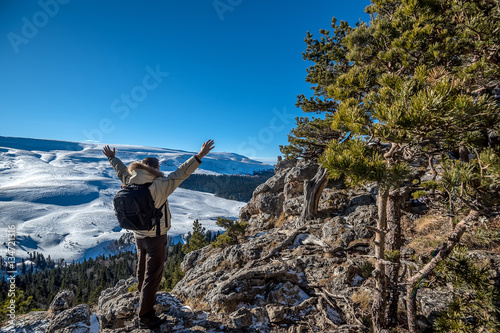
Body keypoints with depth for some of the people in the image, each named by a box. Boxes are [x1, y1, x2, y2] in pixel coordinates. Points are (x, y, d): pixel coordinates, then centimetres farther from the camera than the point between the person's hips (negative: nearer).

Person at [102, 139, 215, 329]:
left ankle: (144, 299, 50)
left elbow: (122, 171, 11)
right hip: (156, 238, -8)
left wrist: (111, 158, 30)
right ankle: (145, 317, 20)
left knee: (143, 271, 27)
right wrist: (199, 156, -37)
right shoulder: (158, 186, -27)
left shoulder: (131, 184, -7)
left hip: (139, 235, 8)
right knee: (152, 276, 7)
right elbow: (180, 174, -34)